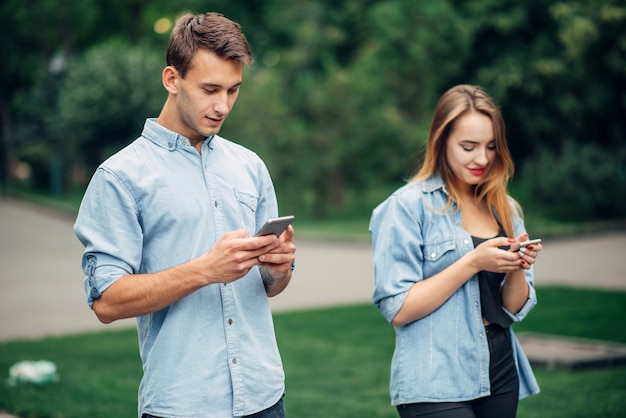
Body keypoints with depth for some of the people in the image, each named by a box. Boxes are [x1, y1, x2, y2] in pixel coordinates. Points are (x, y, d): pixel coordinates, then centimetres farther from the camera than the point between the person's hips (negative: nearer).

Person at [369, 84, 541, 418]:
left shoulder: (504, 209, 9)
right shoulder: (408, 206, -8)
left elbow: (514, 310, 9)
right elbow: (398, 311, -14)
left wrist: (517, 269, -10)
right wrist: (472, 263, -19)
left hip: (501, 377, 6)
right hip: (435, 388, -6)